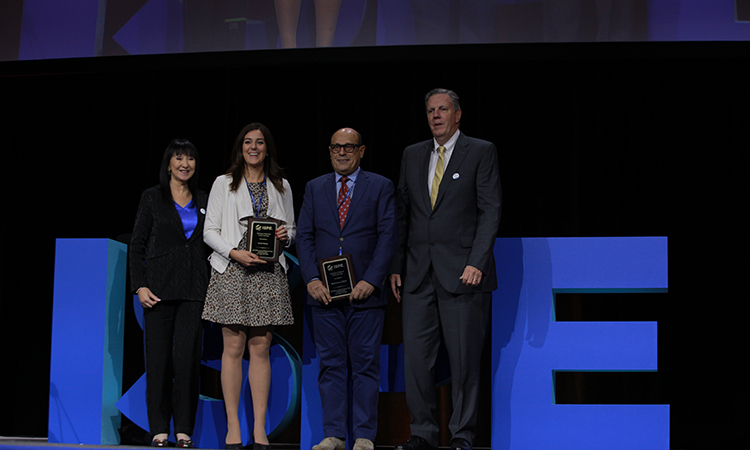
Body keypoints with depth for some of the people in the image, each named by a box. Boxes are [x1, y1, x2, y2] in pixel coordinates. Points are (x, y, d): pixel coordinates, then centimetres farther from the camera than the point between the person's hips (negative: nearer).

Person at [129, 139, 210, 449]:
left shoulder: (203, 201, 13)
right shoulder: (152, 198, 5)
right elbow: (137, 245, 4)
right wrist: (140, 285, -7)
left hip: (194, 289, 2)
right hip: (159, 286, -1)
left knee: (187, 356, -5)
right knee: (158, 357, -2)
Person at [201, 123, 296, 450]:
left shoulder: (281, 186, 15)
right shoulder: (223, 184, 8)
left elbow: (291, 228, 19)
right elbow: (210, 231, 4)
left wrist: (285, 235, -4)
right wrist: (235, 252, -12)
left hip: (268, 274, 2)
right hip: (232, 272, -2)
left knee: (260, 347, 0)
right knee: (233, 347, -4)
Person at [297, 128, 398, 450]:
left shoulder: (381, 187, 6)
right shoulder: (315, 188, 14)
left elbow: (388, 236, -2)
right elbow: (304, 236, 8)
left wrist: (371, 280, -11)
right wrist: (312, 279, -5)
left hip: (365, 291, -2)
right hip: (324, 291, 2)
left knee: (366, 364, -1)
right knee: (330, 365, 3)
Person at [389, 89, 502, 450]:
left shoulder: (481, 152, 2)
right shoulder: (412, 155, 15)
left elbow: (490, 210, -4)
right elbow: (402, 214, 16)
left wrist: (476, 262, -14)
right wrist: (396, 266, 9)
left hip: (462, 272, -4)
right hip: (418, 273, 4)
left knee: (464, 358, -1)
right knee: (415, 355, 1)